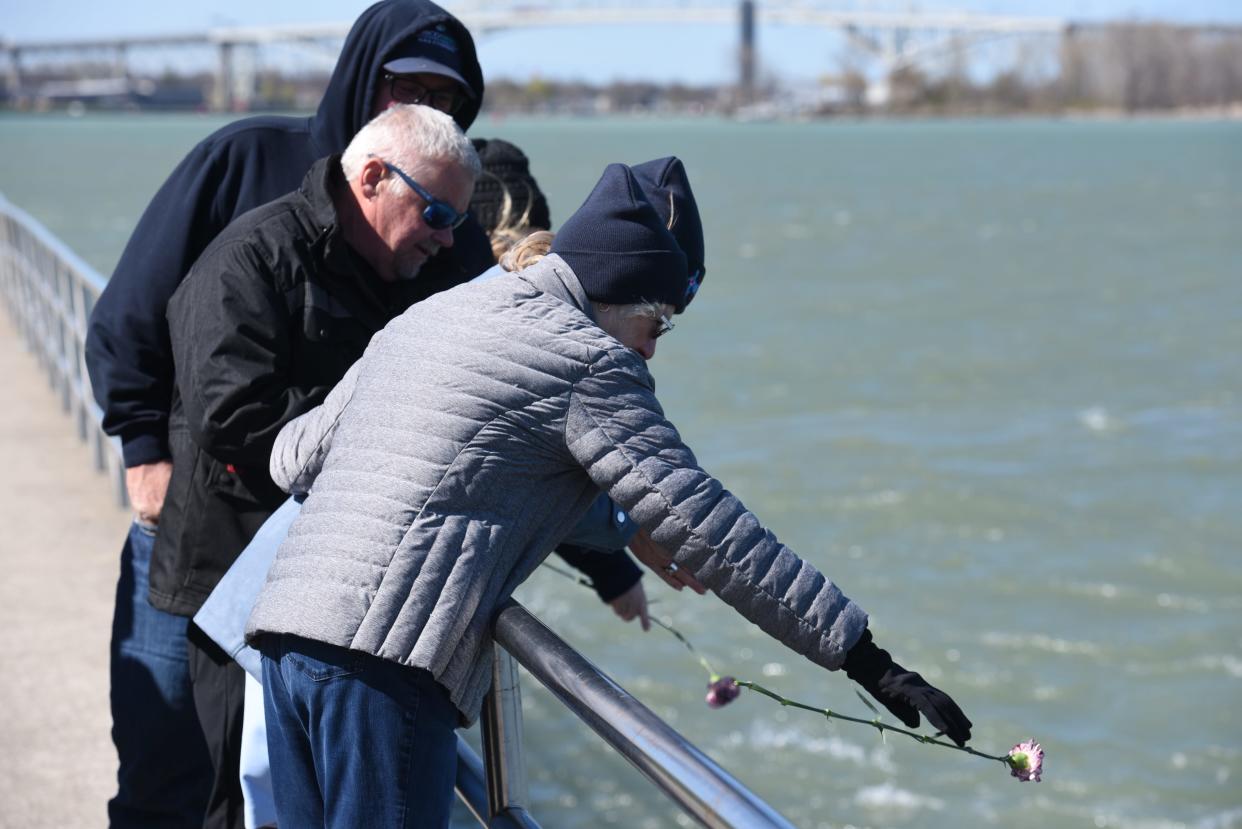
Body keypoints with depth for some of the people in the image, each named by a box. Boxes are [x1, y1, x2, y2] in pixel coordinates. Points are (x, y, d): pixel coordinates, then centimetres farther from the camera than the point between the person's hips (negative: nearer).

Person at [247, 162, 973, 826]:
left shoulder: (423, 317, 21)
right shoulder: (590, 360, -3)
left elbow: (295, 455, 26)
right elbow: (705, 527, -9)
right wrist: (864, 656, -7)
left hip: (284, 626, 9)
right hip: (384, 661, -8)